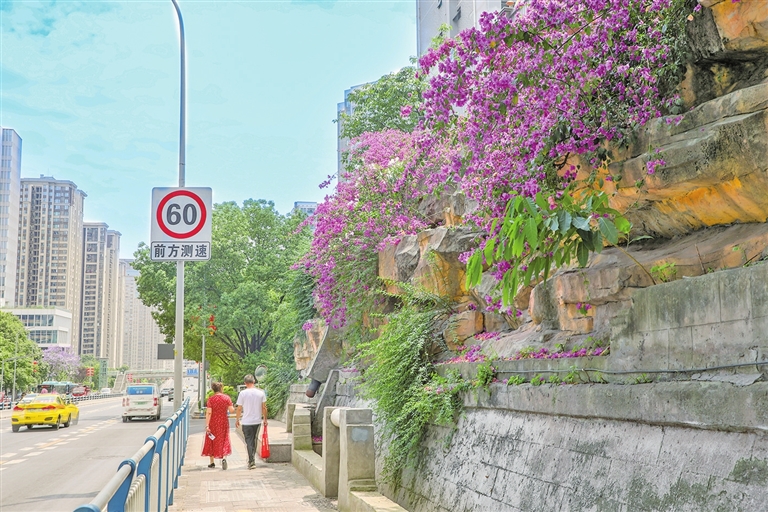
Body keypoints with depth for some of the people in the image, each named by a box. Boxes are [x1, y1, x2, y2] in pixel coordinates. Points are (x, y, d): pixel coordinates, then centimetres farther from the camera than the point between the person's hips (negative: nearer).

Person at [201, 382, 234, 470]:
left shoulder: (211, 399, -8)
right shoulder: (227, 398, -5)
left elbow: (208, 413, -13)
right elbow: (231, 410, -9)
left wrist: (207, 425, -14)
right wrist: (233, 407, 15)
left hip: (213, 423, -1)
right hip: (223, 422, 1)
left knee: (212, 441, 14)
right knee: (224, 441, 9)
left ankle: (212, 462, 20)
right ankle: (224, 458, -16)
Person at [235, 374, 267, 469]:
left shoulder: (243, 393, -8)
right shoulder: (261, 393, 0)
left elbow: (239, 409, -4)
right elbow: (264, 408, 3)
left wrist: (237, 419, 8)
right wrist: (265, 419, 13)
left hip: (246, 422, -3)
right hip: (257, 421, 3)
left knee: (249, 441, 0)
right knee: (254, 441, 16)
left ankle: (252, 461, -10)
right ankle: (251, 460, 25)